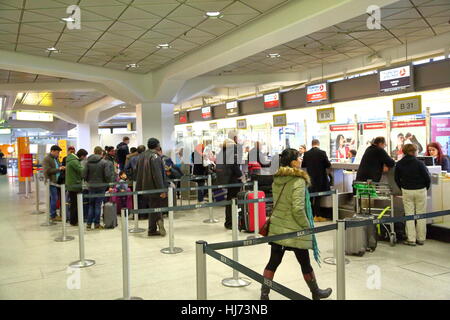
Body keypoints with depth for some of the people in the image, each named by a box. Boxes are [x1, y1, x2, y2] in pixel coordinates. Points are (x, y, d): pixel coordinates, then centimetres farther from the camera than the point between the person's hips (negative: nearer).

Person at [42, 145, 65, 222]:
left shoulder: (56, 159, 16)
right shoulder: (46, 159, -8)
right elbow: (48, 170, -17)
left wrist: (62, 168, 8)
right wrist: (58, 169, -17)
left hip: (56, 181, 8)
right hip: (51, 182, -8)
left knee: (53, 198, 12)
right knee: (54, 198, -8)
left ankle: (53, 214, 18)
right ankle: (53, 216, -3)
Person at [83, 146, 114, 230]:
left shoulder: (88, 162, 0)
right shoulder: (104, 162, -10)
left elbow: (84, 175, 0)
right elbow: (107, 175, -13)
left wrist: (89, 182, 16)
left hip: (91, 187, 3)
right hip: (101, 186, -3)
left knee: (91, 205, 12)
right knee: (98, 205, 4)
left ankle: (89, 224, 11)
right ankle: (97, 223, 9)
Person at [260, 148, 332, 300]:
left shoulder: (277, 179, 4)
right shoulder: (299, 181, -18)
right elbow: (298, 209, -23)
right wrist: (307, 226, -11)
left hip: (276, 228, 6)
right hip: (295, 230, -6)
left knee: (273, 262, 10)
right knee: (305, 263, 13)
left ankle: (264, 294, 13)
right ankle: (316, 293, 33)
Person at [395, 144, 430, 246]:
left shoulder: (399, 164, -1)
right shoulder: (419, 163, -12)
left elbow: (397, 179, 6)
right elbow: (427, 178, -9)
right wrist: (426, 188, 8)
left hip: (406, 191, 2)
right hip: (420, 191, -2)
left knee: (409, 215, 6)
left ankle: (411, 239, 6)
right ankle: (421, 239, 15)